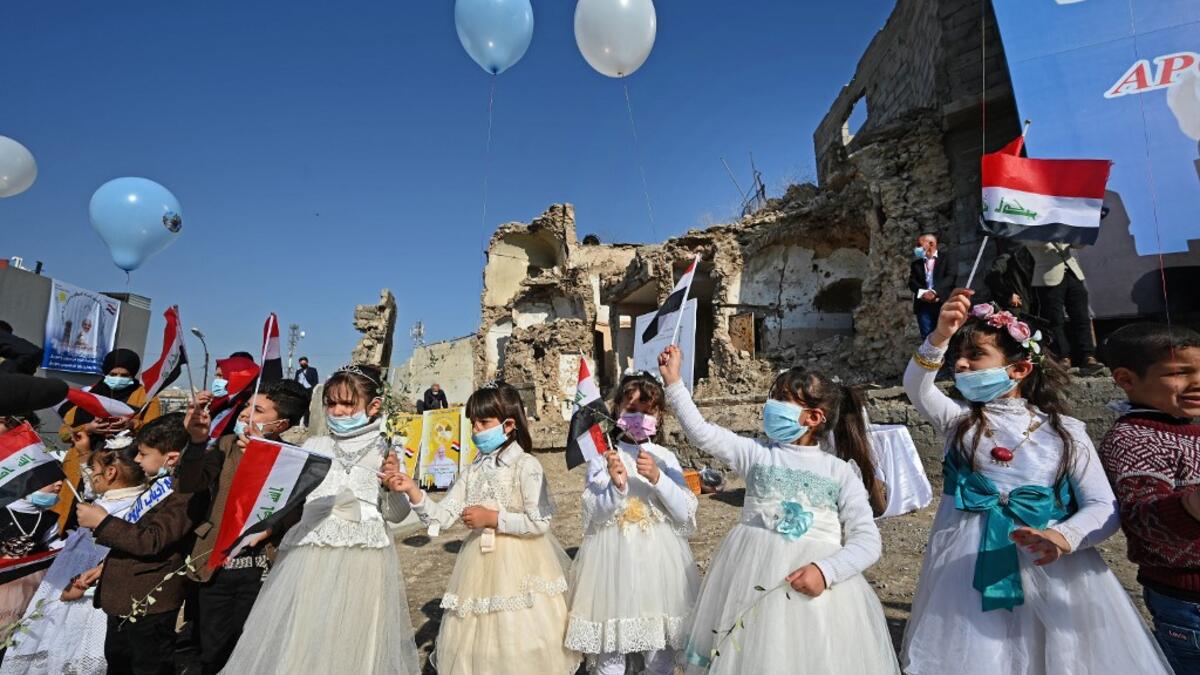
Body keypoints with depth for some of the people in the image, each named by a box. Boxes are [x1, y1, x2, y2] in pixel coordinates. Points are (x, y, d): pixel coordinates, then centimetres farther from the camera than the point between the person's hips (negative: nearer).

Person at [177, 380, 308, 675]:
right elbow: (187, 484, -12)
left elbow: (296, 512, -15)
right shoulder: (227, 445, 2)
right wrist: (197, 441, -27)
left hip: (260, 572, -3)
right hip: (216, 567, 3)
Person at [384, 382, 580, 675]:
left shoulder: (526, 465, -14)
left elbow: (539, 523, -18)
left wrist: (493, 518, -17)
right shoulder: (473, 470, 5)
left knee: (518, 644, 7)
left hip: (519, 563, -6)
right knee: (479, 645, 17)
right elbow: (442, 516, -1)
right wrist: (412, 490, -14)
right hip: (481, 563, 6)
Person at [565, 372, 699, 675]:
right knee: (610, 645, 11)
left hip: (658, 559, 2)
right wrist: (616, 484, -25)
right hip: (613, 559, -1)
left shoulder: (665, 458, 1)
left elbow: (686, 514, -6)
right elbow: (594, 516, -8)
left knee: (661, 651, 14)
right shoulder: (602, 457, -3)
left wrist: (657, 478, -20)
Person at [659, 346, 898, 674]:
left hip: (816, 579, -1)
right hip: (753, 578, 2)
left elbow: (867, 541, -4)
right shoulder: (757, 454, 3)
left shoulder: (841, 472, -1)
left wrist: (826, 571, -21)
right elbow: (703, 434, 0)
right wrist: (674, 382, -3)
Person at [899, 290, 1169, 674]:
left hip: (1049, 572, 0)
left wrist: (1062, 538, -24)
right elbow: (916, 387, -15)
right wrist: (939, 338, -30)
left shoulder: (1065, 432, 0)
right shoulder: (960, 420, 3)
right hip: (968, 571, 1)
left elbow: (1104, 508, -4)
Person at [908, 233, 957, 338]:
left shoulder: (946, 257, 10)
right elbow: (912, 282, 6)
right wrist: (923, 293, -15)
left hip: (944, 303, -2)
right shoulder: (916, 263, 19)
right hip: (923, 305, 3)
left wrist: (934, 292, -18)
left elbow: (951, 276, -5)